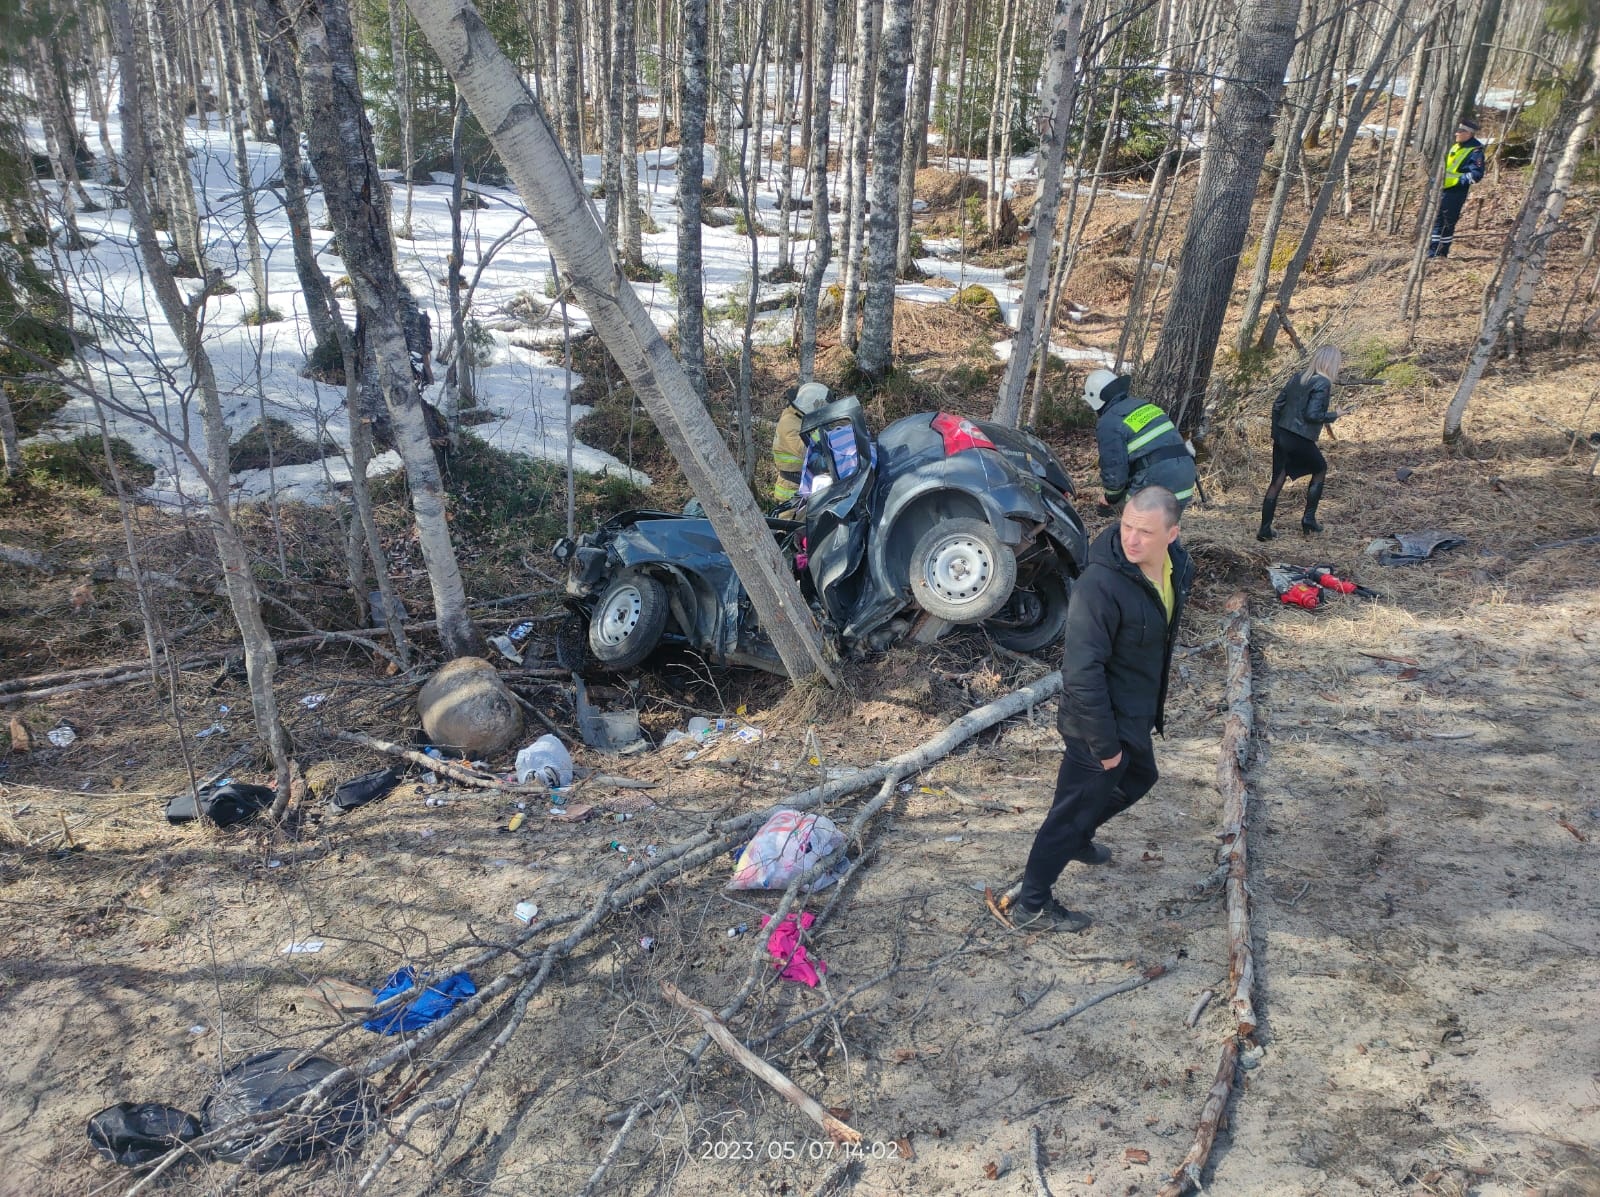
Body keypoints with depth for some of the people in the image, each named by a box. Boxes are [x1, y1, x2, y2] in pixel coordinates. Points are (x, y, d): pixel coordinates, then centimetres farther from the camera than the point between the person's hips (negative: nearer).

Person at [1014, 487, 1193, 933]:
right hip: (1102, 721, -9)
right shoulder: (1101, 585, -33)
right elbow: (1083, 672, -31)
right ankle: (1032, 905, 23)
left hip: (1137, 714, 9)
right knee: (1074, 808, 5)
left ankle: (1079, 838, 54)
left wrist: (1154, 704, 21)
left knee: (1139, 778, 30)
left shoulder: (1177, 567, -6)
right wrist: (1105, 744, -24)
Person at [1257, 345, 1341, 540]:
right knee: (1320, 469, 20)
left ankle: (1265, 529, 11)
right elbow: (1312, 414, -20)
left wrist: (1275, 432, 20)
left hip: (1282, 436, 6)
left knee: (1277, 481, 11)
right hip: (1301, 440, -6)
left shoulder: (1298, 377, 10)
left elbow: (1277, 405, 12)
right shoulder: (1323, 383, -12)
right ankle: (1309, 518, 20)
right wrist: (1333, 416, -3)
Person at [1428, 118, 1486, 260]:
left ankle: (1443, 253, 7)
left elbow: (1476, 175, -18)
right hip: (1443, 190, 8)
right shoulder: (1456, 147, 14)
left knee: (1448, 223, -1)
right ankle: (1431, 252, 14)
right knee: (1437, 221, 9)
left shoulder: (1475, 151, -11)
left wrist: (1459, 180, -22)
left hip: (1456, 193, -8)